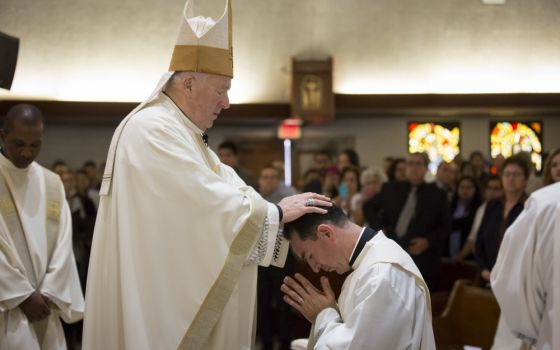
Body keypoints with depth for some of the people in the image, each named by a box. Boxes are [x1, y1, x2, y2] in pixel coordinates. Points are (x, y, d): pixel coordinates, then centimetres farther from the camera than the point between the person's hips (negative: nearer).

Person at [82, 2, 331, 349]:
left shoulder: (184, 135, 16)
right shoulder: (152, 129, -17)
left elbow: (230, 190, 9)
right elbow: (207, 201, -22)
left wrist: (286, 211, -4)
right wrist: (276, 211, -13)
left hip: (180, 294, 10)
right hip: (155, 299, -10)